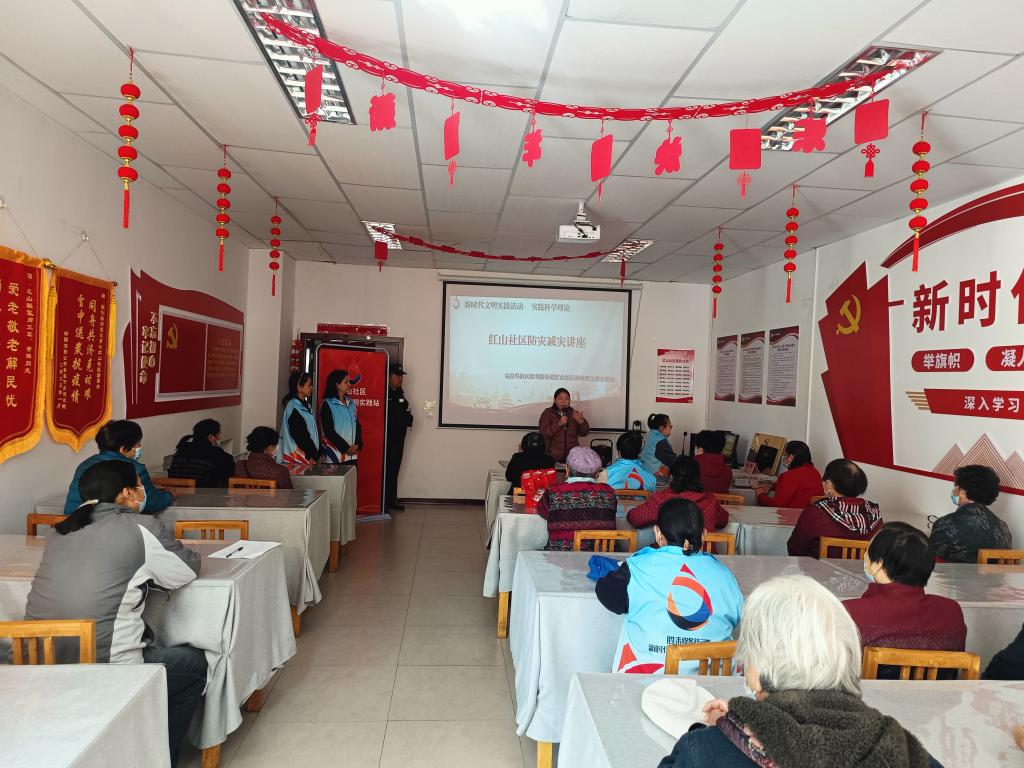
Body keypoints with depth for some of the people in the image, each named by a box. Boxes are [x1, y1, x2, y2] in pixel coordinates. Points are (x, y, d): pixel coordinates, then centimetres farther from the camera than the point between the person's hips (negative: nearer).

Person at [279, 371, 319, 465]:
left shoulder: (306, 405, 12)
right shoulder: (293, 407, -13)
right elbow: (299, 435, -15)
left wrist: (317, 453, 6)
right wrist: (311, 455, -12)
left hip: (311, 454, 8)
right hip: (297, 457, -8)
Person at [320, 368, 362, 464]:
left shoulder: (351, 403, 13)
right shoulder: (327, 404, -4)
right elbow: (329, 431, -9)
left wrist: (357, 444, -3)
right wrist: (345, 448, -11)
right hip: (334, 454, -5)